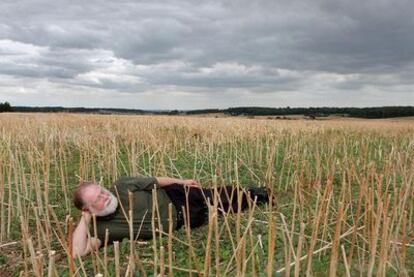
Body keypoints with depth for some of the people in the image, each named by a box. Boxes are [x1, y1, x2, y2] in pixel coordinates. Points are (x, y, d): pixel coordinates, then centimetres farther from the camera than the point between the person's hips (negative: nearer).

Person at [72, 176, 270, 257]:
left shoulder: (122, 186, -19)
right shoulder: (99, 227, -24)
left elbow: (154, 181, -5)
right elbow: (77, 252, -38)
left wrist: (182, 182, 1)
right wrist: (85, 218, -34)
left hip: (171, 197, 1)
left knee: (215, 197, 3)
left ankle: (250, 194, 34)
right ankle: (249, 198, 33)